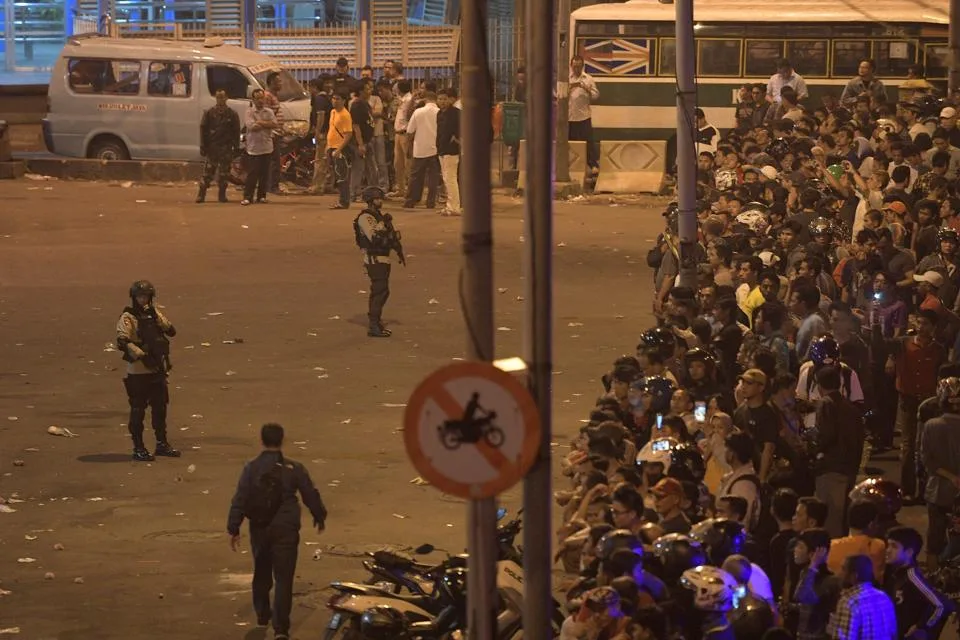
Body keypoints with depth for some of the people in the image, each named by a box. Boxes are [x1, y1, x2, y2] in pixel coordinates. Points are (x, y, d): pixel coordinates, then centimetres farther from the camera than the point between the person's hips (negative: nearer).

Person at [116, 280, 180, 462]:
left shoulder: (154, 314, 11)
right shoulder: (128, 318, -8)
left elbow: (171, 331, 0)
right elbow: (122, 342, -20)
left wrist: (156, 317, -14)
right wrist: (140, 354, -31)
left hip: (158, 370, 6)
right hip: (138, 372, -6)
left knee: (160, 408, 14)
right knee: (138, 411, -1)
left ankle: (162, 444, 26)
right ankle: (138, 448, 5)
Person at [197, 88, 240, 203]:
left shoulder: (232, 114, 5)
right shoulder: (209, 113, 4)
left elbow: (236, 132, 6)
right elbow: (203, 129, 4)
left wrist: (235, 148, 0)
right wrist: (203, 147, -2)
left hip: (226, 148, 1)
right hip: (211, 148, -1)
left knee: (223, 174, 5)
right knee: (207, 172, -3)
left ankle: (222, 195, 13)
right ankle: (201, 195, 0)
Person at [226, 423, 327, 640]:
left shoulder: (251, 469, -5)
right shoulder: (294, 469, -6)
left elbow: (239, 500, -8)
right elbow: (311, 495, 3)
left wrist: (233, 528, -2)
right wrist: (319, 516, 21)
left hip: (259, 530, 2)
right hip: (285, 530, -2)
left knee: (261, 573, 24)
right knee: (284, 578, -3)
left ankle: (262, 613, 39)